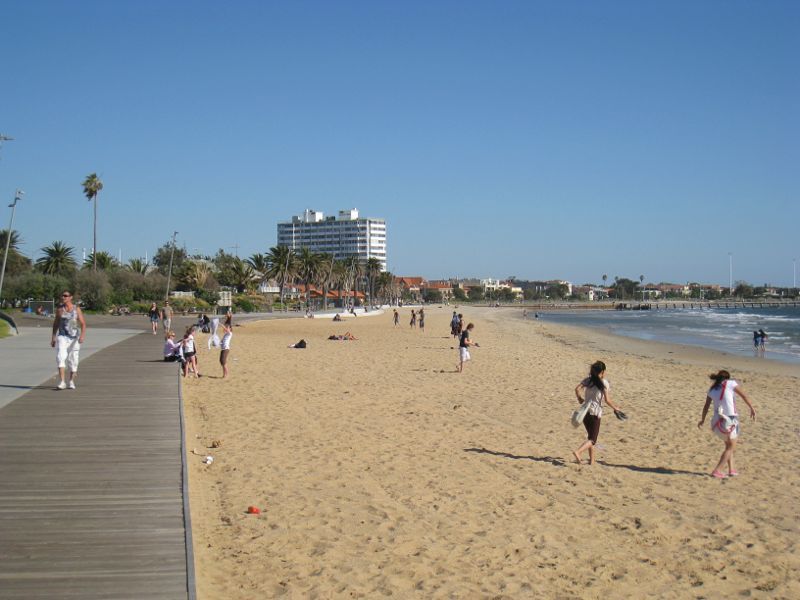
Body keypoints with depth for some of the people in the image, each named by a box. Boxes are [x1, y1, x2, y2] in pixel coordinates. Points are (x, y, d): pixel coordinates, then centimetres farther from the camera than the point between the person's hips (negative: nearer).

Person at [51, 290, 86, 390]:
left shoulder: (77, 309, 0)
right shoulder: (59, 309, 6)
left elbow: (83, 324, -3)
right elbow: (56, 323, 15)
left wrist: (82, 335, -18)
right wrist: (53, 337, 11)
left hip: (74, 338, -1)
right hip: (62, 337, 1)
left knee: (73, 360, 5)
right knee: (60, 357, -17)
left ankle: (71, 381, 22)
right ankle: (62, 382, -22)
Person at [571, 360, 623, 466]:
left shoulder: (587, 380, 7)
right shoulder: (604, 383, -6)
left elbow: (577, 389, -6)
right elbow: (607, 400, -9)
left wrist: (579, 399, 11)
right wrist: (615, 408, 6)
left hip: (585, 411, 5)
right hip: (595, 413, -5)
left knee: (590, 436, 20)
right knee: (592, 439, -2)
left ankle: (592, 459, 21)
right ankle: (578, 452, -26)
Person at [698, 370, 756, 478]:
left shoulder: (712, 390, 10)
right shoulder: (731, 383, -1)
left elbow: (706, 406, 16)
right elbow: (744, 396, 0)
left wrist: (702, 420, 28)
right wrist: (752, 408, 12)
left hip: (717, 421, 5)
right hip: (730, 421, -5)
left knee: (729, 445, 25)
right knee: (731, 447, 10)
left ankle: (731, 470, 25)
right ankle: (716, 471, 2)